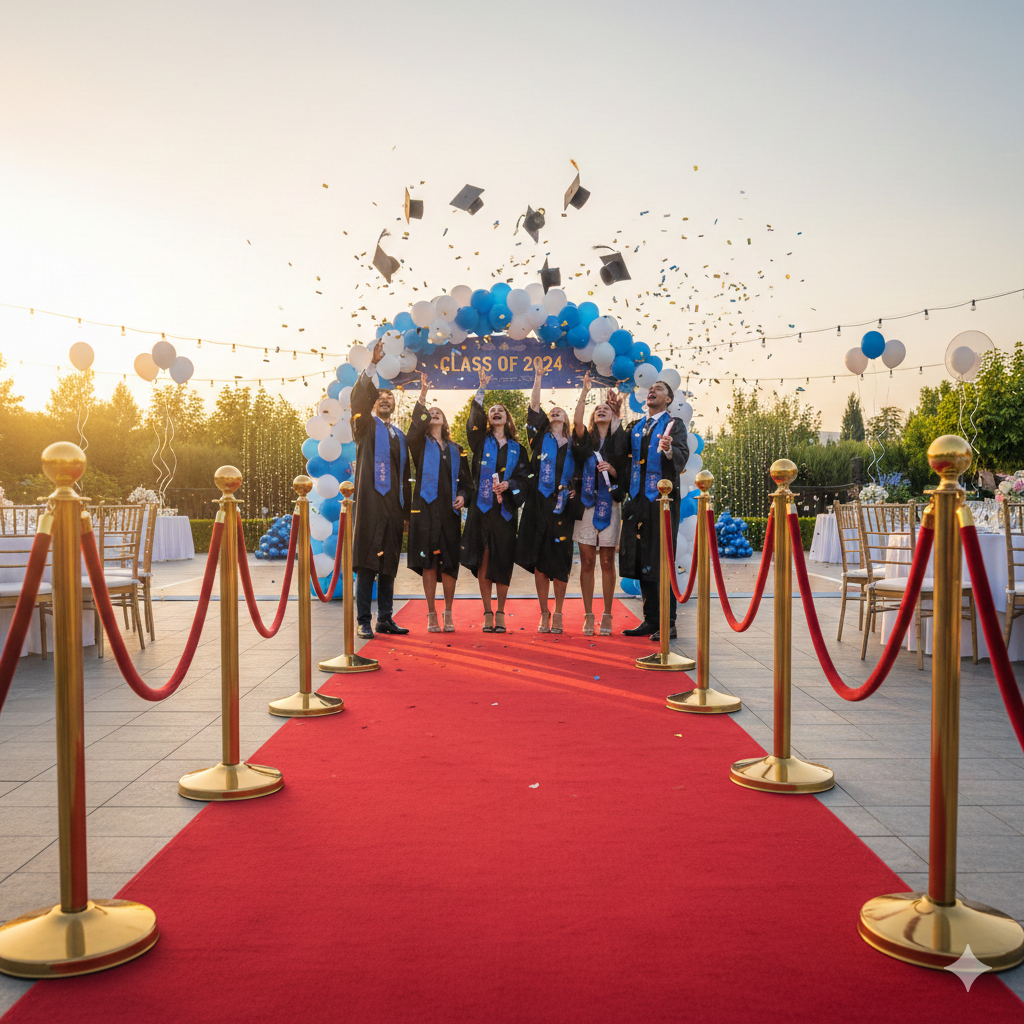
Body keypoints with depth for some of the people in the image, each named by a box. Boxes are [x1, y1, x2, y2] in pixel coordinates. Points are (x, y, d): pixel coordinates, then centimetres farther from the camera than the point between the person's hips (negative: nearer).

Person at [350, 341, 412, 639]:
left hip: (393, 504, 5)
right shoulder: (366, 427, 8)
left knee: (389, 566, 7)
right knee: (367, 564, -7)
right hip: (370, 501, -5)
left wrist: (407, 510, 13)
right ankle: (363, 622, -4)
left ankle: (385, 619, 14)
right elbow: (358, 399, -12)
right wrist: (373, 365, -21)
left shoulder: (399, 435, 21)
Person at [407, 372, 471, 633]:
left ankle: (448, 613, 11)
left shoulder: (455, 450, 18)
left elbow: (465, 479, 19)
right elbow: (415, 428, -12)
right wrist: (422, 397, -20)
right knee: (429, 562, -3)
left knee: (449, 563, -1)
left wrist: (462, 495, -2)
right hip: (426, 508, -2)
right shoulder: (421, 444, 10)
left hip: (449, 511, 2)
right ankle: (431, 614, 4)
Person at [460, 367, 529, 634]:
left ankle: (501, 614, 10)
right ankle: (487, 613, 6)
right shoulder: (481, 441, 11)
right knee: (483, 560, -3)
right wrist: (481, 390, -12)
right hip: (482, 507, -1)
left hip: (505, 509, 1)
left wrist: (508, 484, -12)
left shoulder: (516, 448, 15)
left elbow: (523, 475, 7)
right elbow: (474, 419, -6)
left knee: (503, 562, -1)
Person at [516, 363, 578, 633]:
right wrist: (538, 378, -1)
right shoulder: (540, 437, 11)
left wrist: (577, 489, 0)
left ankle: (558, 613, 12)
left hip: (562, 508, 1)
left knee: (560, 562, 0)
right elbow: (533, 408, 1)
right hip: (539, 504, 0)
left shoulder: (573, 444, 14)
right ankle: (544, 614, 9)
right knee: (538, 562, -1)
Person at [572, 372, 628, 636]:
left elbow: (624, 474, 8)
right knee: (587, 562, 1)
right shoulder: (585, 439, 10)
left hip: (609, 504, 0)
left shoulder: (620, 441, 9)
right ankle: (588, 616, 7)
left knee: (607, 562, 1)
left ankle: (607, 616, 8)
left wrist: (612, 469, -12)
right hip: (585, 503, 0)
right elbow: (577, 421, -11)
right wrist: (584, 392, -12)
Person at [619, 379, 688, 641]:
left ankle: (668, 623, -2)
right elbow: (627, 459, 21)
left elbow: (682, 456, -14)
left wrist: (669, 449, -33)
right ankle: (650, 620, 14)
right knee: (641, 560, 6)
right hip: (638, 500, 5)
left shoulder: (675, 425, 2)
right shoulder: (635, 427, 18)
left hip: (662, 498, -5)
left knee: (662, 561, -7)